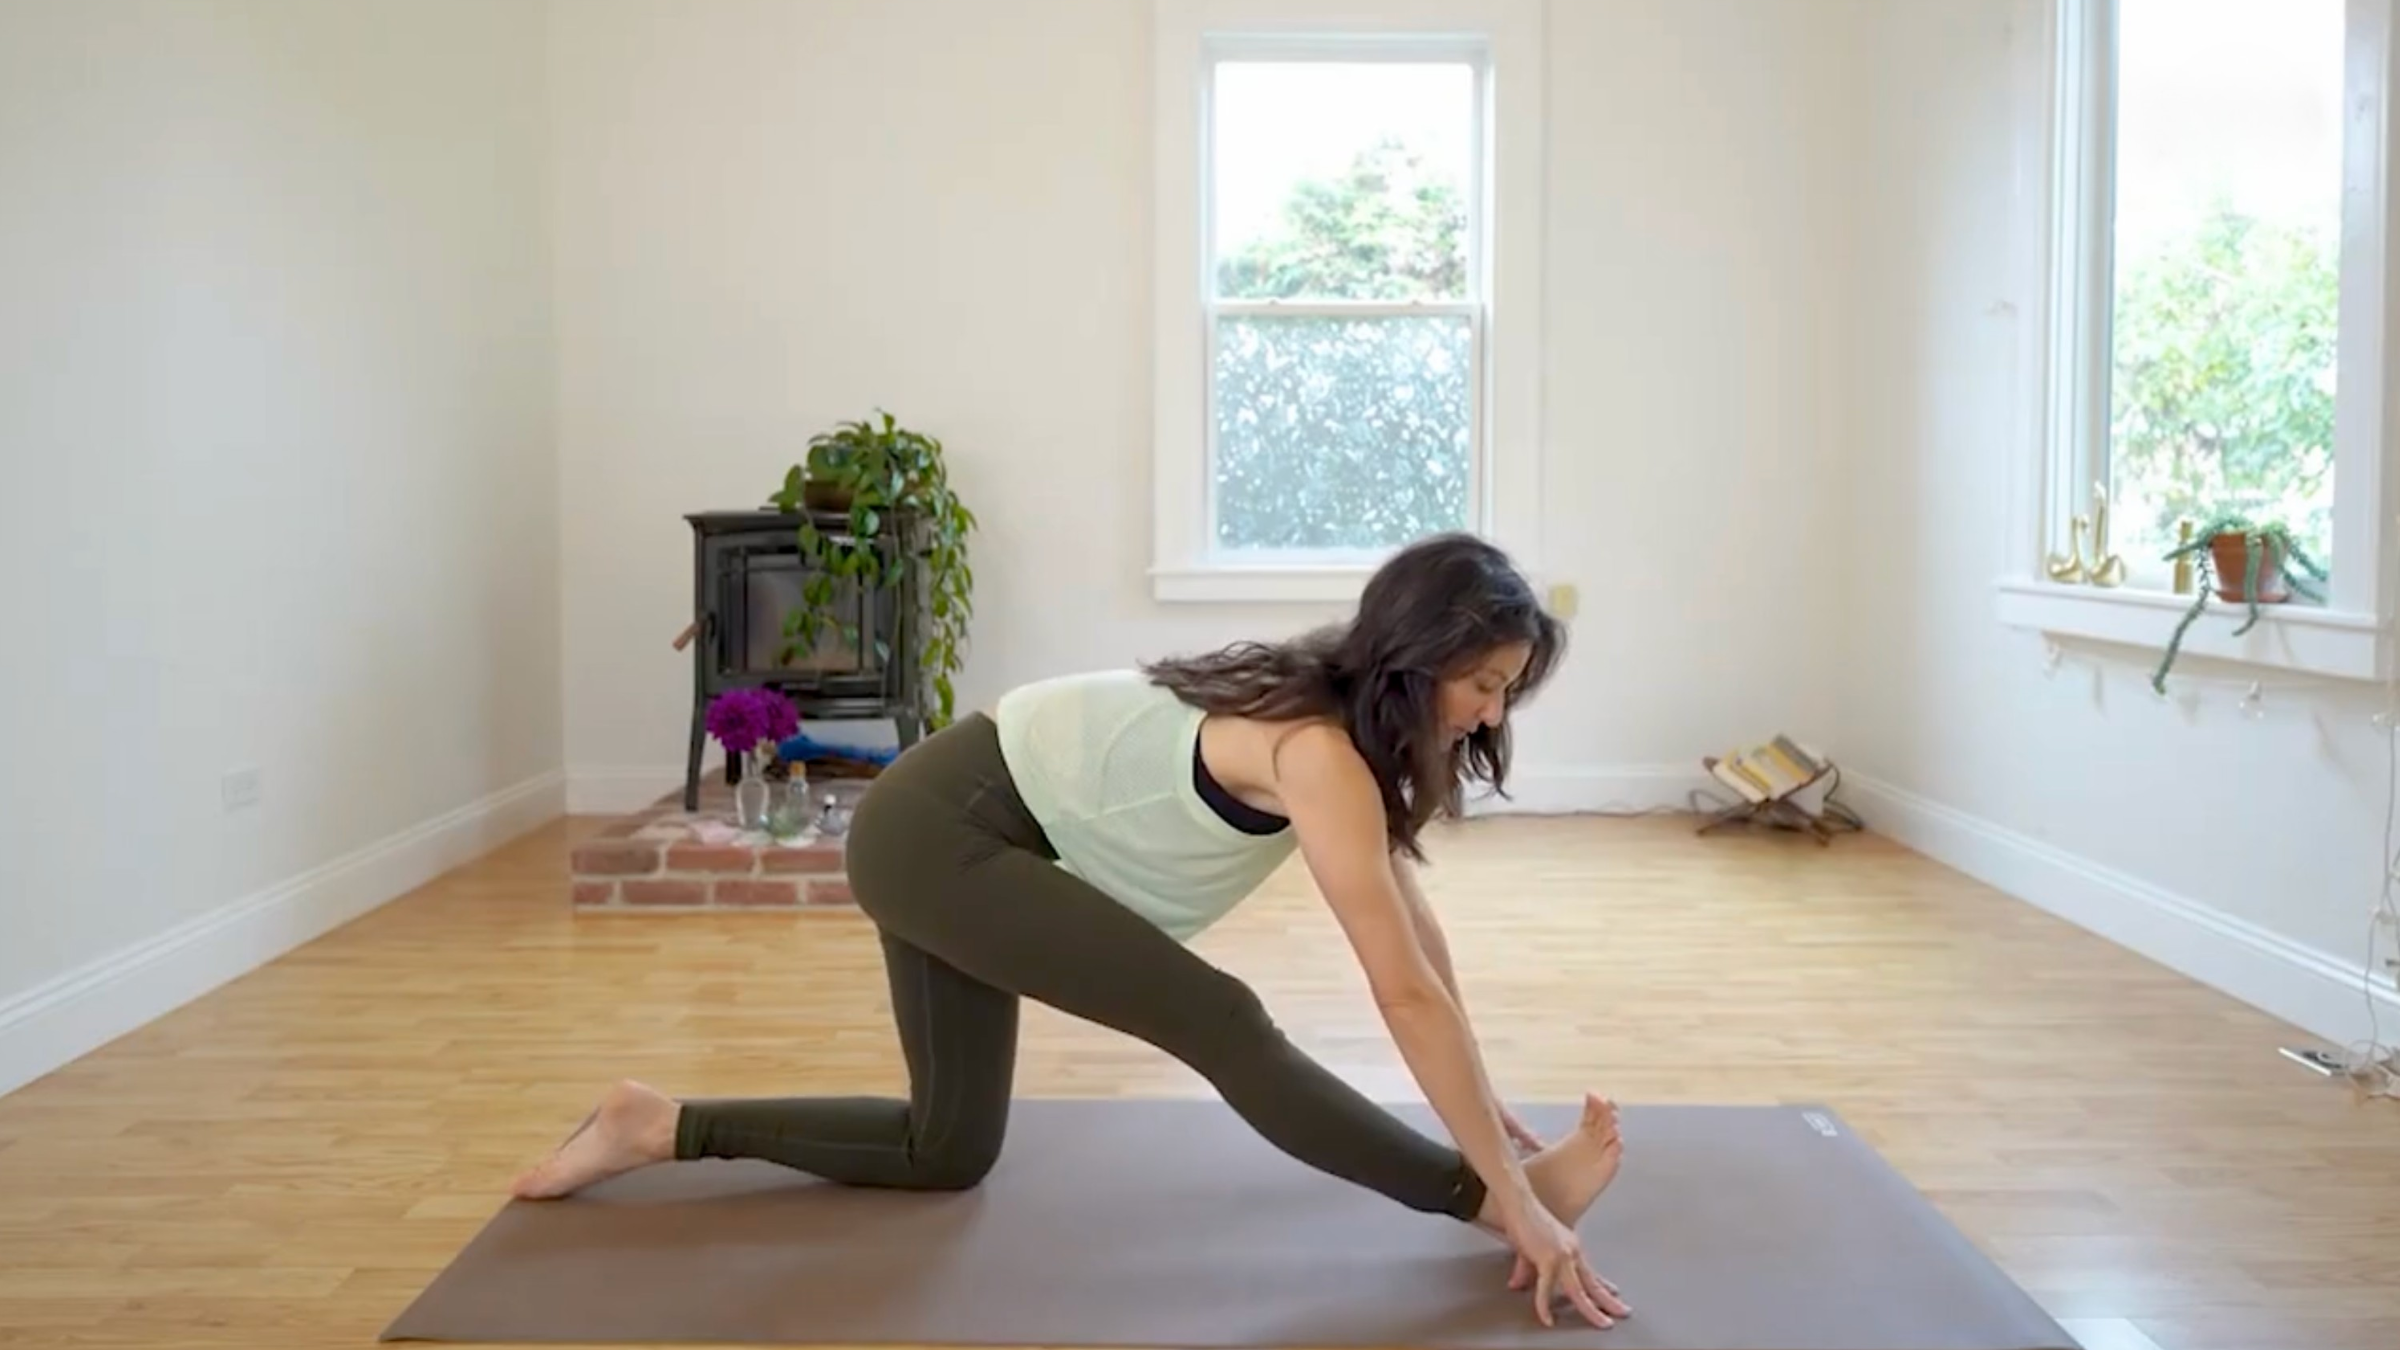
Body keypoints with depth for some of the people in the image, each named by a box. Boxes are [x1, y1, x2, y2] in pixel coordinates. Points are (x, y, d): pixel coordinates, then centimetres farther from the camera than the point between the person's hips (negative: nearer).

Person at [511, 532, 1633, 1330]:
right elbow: (1406, 990, -29)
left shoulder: (1346, 712, 3)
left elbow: (1413, 923, 9)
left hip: (959, 831, 10)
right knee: (1223, 1028, -15)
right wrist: (1514, 1196, -25)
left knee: (949, 1152, 16)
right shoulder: (1319, 751, -25)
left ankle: (659, 1128, 24)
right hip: (935, 831, -9)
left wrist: (1479, 1105, 13)